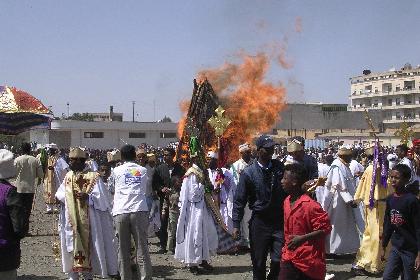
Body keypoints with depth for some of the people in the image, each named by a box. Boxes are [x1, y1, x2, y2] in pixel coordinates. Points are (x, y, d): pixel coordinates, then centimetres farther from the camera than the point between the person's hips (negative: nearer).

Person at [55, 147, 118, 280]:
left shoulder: (93, 177, -9)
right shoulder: (68, 176, 8)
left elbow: (101, 198, -11)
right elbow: (60, 194, 14)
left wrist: (88, 197, -28)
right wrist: (66, 197, -8)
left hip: (87, 221, -4)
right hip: (71, 220, 5)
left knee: (88, 246, 3)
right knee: (72, 246, 8)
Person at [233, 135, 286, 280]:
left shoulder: (280, 167, 2)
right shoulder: (248, 173, -5)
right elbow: (239, 200, -3)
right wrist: (236, 224, -7)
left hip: (280, 221, 1)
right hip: (260, 222, -1)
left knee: (278, 260, -1)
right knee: (258, 262, 9)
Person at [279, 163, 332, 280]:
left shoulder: (310, 205, -19)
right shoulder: (287, 201, 6)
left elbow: (325, 228, -19)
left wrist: (302, 239, -26)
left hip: (308, 260, -7)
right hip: (289, 258, 7)